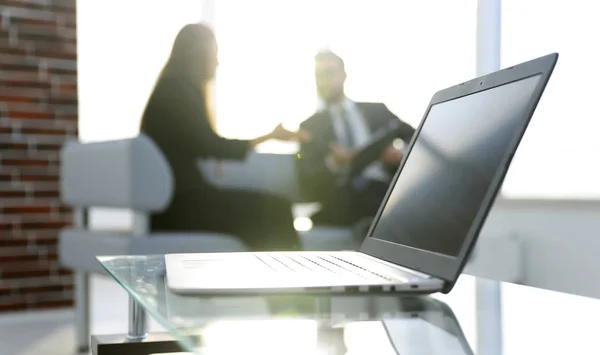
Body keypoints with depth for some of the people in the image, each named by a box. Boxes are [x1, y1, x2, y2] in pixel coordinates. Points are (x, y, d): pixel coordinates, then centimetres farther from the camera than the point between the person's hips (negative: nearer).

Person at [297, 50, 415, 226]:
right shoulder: (310, 126, 18)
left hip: (384, 192, 2)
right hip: (341, 202, -2)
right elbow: (307, 183, 7)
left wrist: (401, 153, -6)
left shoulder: (376, 111, 22)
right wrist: (332, 163, -14)